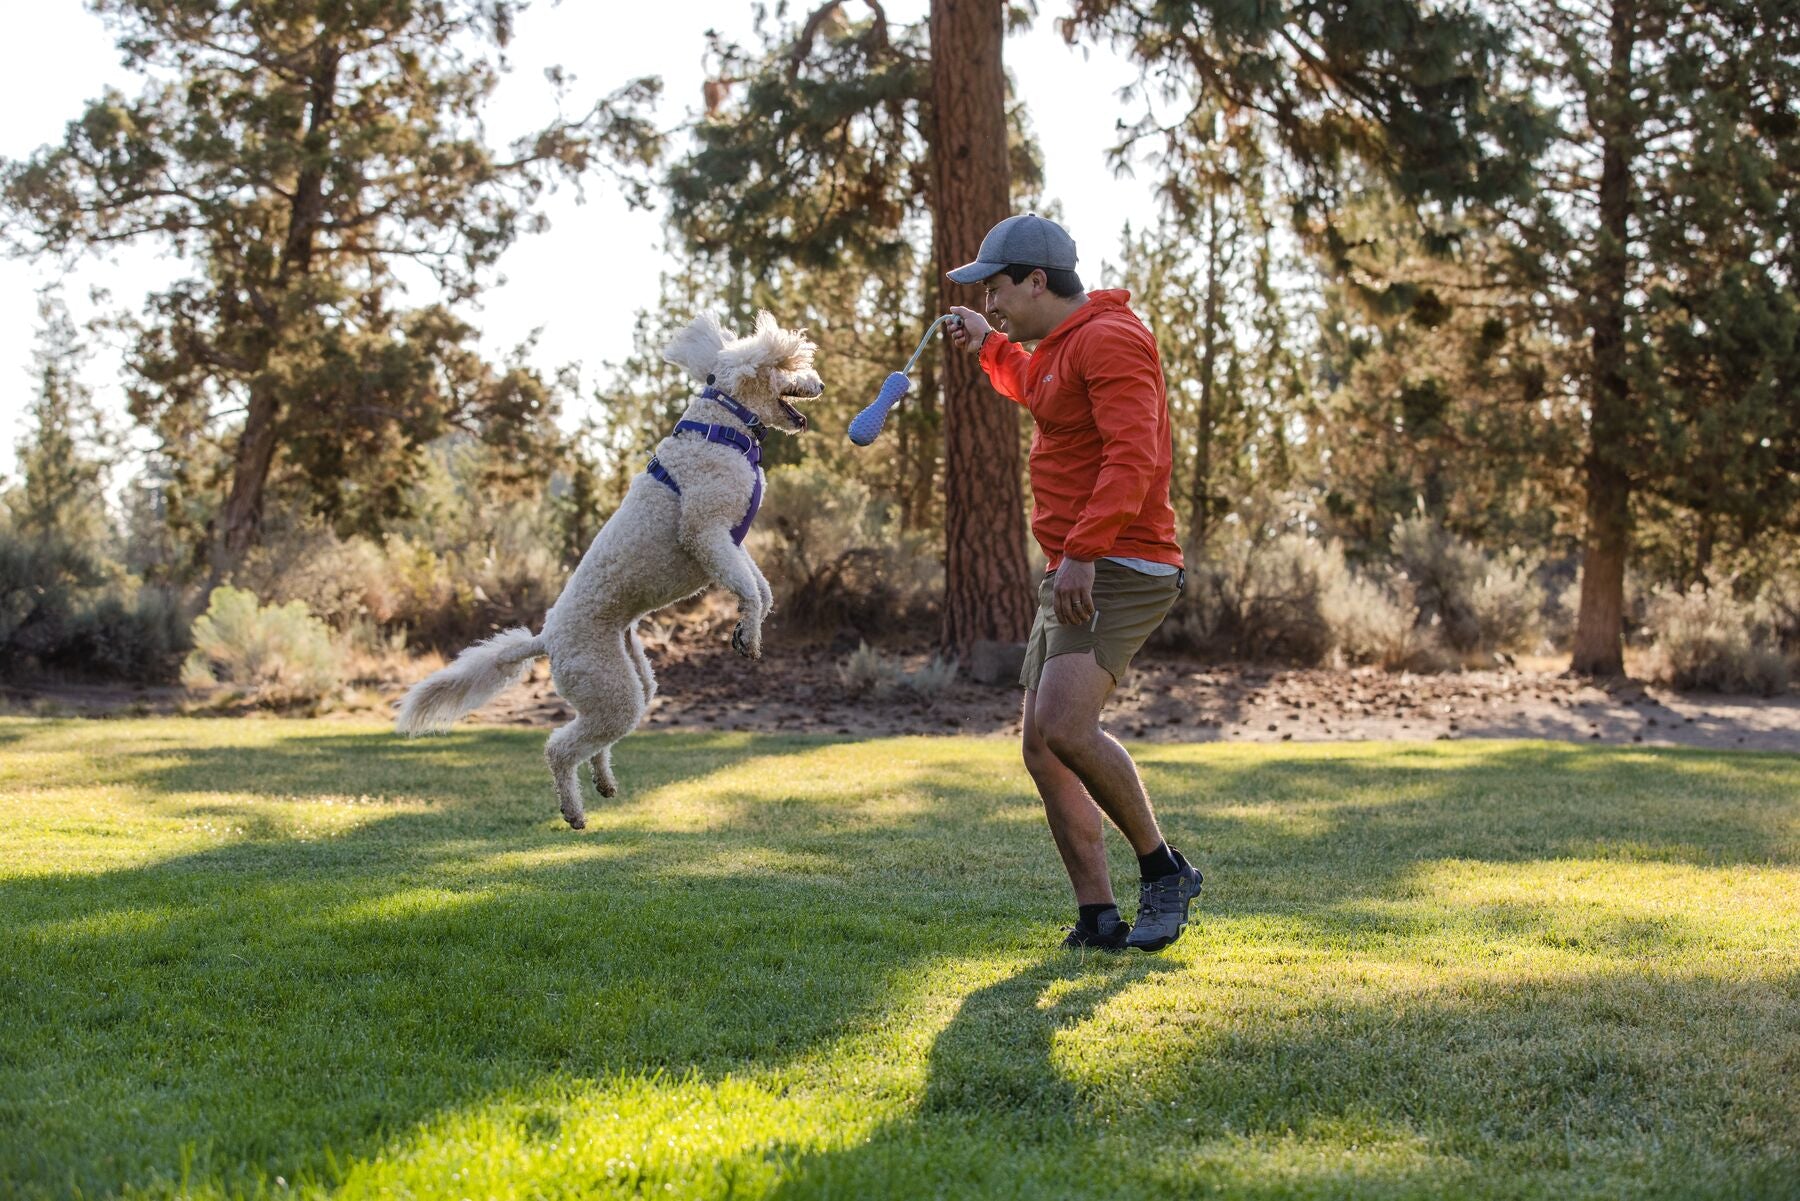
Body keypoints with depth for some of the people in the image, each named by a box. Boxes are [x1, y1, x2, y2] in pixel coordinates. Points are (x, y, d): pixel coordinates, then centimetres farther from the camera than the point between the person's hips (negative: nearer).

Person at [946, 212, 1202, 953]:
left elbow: (1132, 456, -26)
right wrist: (990, 347, 35)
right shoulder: (1063, 344, 20)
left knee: (1064, 726, -25)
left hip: (1119, 570, -11)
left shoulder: (1108, 338, -12)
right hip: (1073, 576, 11)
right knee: (1043, 747, 5)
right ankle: (1098, 919, 7)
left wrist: (1083, 551, -32)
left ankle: (1163, 869, -7)